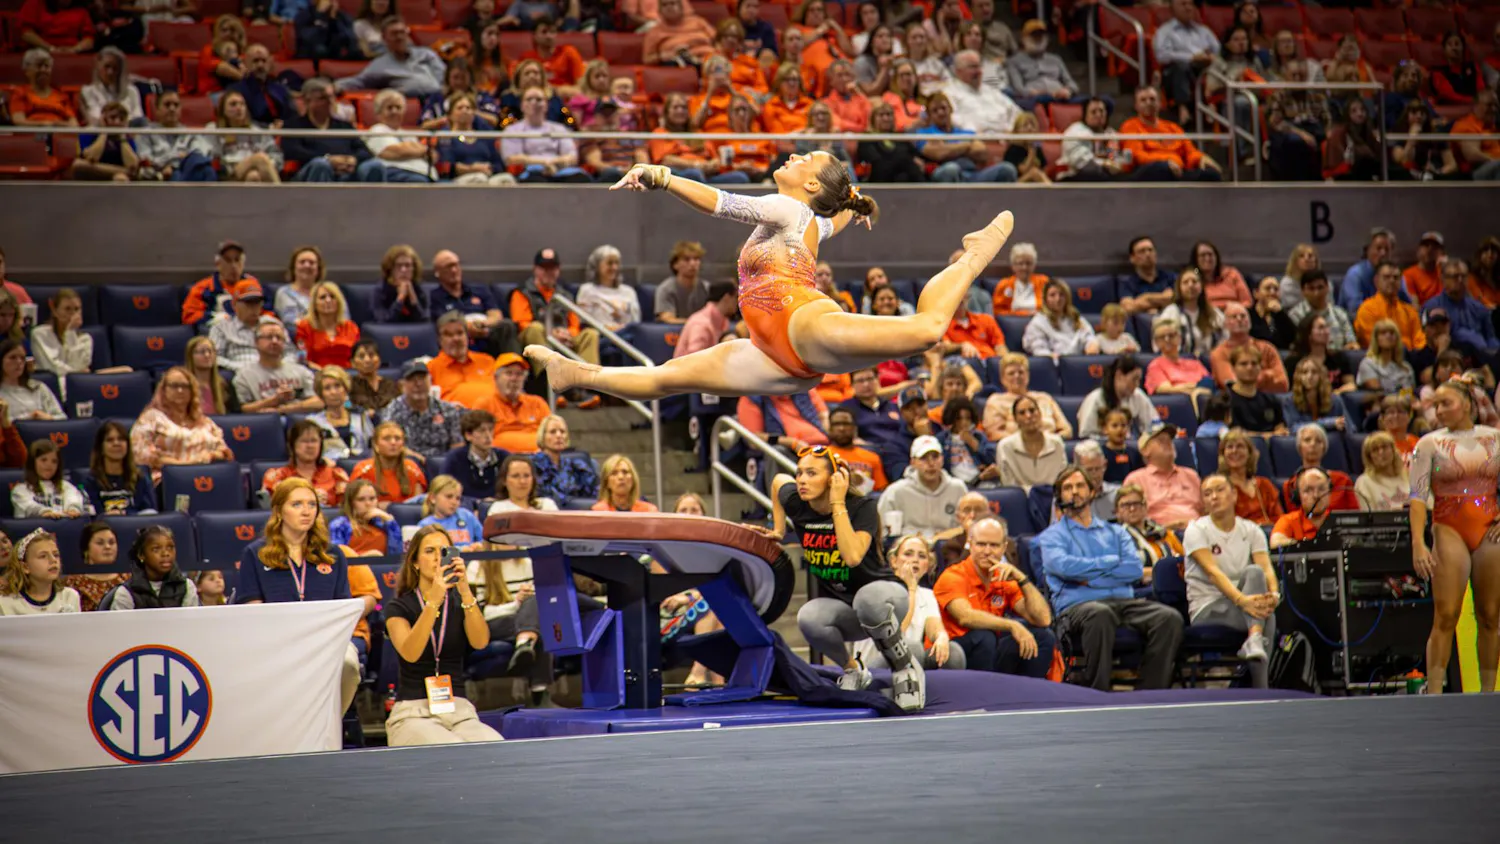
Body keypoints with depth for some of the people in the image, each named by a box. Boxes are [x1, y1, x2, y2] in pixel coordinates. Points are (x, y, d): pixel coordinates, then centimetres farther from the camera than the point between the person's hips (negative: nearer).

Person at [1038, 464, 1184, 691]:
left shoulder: (1115, 532, 26)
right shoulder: (1052, 535, 17)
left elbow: (1135, 569, 7)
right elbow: (1063, 566, -7)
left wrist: (1090, 576, -3)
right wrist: (1110, 561, 2)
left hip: (1125, 601, 4)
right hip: (1077, 605, -4)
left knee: (1169, 617, -26)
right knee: (1099, 614, -42)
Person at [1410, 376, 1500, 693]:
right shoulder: (1430, 444, 1)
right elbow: (1418, 496, -7)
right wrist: (1418, 543, -18)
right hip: (1449, 531, -2)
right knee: (1445, 616, -9)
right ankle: (1434, 694, -9)